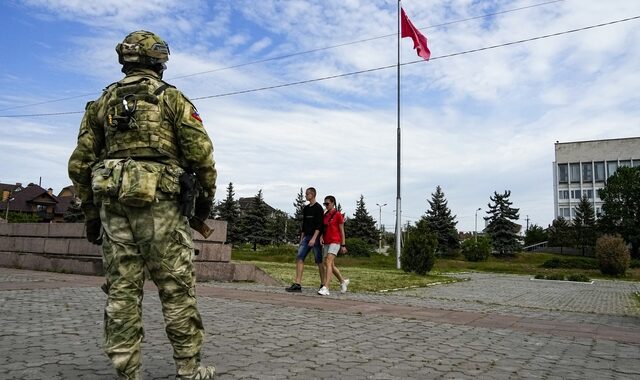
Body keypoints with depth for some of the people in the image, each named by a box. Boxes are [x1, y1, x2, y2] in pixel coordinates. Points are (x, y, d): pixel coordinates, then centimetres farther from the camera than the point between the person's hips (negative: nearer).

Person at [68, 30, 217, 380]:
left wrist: (91, 212, 18)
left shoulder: (102, 103, 16)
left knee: (121, 292, 6)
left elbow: (79, 164, 12)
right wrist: (206, 197, 4)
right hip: (161, 204, -4)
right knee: (177, 289, 1)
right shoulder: (171, 97, 4)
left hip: (113, 205, 4)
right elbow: (200, 151, -6)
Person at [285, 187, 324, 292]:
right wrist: (301, 239, 17)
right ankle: (297, 284, -7)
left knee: (319, 261, 0)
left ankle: (323, 285, 11)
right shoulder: (305, 208, 16)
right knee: (299, 258, -5)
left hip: (316, 238, -7)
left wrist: (314, 238, -22)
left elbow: (319, 225, -15)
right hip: (306, 237, 7)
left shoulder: (318, 208, -7)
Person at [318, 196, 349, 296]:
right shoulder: (325, 215, 14)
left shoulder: (338, 214, -4)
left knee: (328, 262, -19)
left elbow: (342, 231, -4)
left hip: (335, 242, -7)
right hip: (326, 243, 7)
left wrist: (343, 245, -6)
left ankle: (325, 288, -24)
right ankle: (343, 281, 33)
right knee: (331, 265, 12)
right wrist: (321, 238, -1)